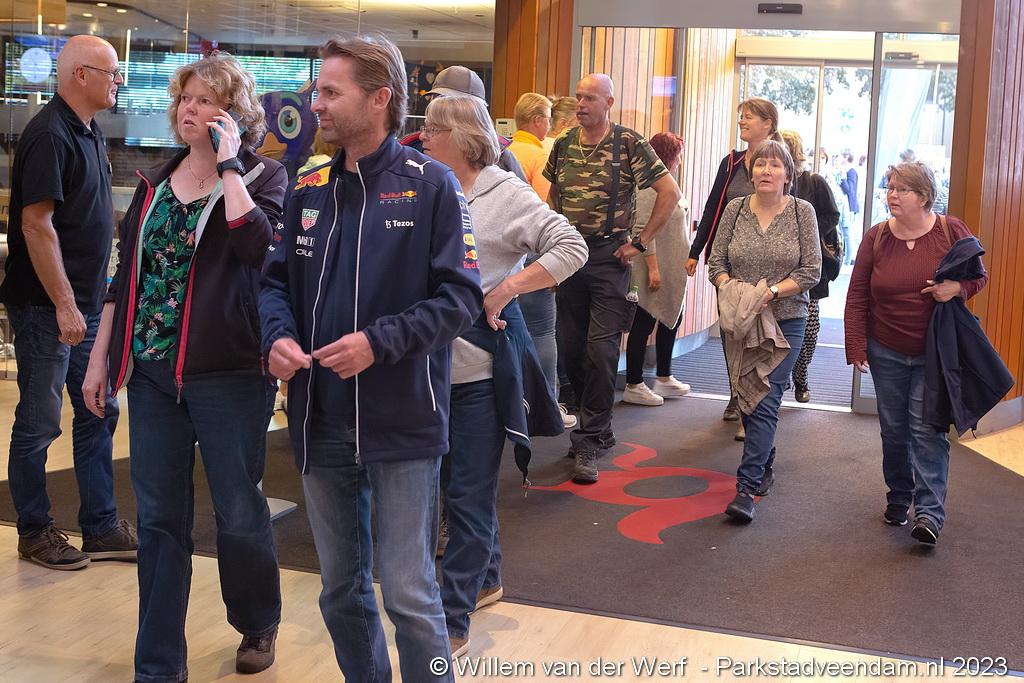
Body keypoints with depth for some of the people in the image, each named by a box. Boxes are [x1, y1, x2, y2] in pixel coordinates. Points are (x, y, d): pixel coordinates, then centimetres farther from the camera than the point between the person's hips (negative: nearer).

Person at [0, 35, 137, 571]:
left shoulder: (89, 132, 11)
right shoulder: (49, 135, -17)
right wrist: (64, 305, -21)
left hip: (86, 304, 9)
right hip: (47, 307, -9)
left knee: (99, 414, 13)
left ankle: (102, 529, 22)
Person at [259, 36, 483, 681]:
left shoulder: (430, 185, -7)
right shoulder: (309, 190, 9)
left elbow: (460, 296, -11)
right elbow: (276, 280, 12)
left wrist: (379, 342, -22)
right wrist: (279, 335, -9)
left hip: (402, 423, -5)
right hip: (321, 422, 6)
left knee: (409, 594, -1)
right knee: (341, 590, 16)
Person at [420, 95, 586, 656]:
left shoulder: (505, 195, -7)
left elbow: (571, 247, -10)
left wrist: (506, 289, -14)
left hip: (480, 366, -6)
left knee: (469, 495, 0)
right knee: (453, 483, 18)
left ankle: (454, 623, 8)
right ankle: (486, 579, 39)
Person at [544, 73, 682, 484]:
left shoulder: (630, 145, -7)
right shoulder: (564, 145, 8)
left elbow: (671, 192, -7)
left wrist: (641, 243, -9)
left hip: (608, 257, -5)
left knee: (601, 350, -8)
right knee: (572, 350, 8)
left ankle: (589, 444, -3)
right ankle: (597, 429, 25)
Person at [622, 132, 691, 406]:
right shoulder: (648, 187, -17)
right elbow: (642, 229, -23)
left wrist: (685, 260, 19)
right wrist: (653, 268, -25)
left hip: (672, 271, 10)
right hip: (653, 271, -10)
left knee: (671, 320, 18)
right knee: (643, 325, -2)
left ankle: (664, 378, 30)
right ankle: (633, 386, 6)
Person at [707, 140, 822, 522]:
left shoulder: (802, 212, -2)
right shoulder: (735, 210, 4)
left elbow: (811, 270, -4)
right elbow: (716, 263, 5)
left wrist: (773, 291, -17)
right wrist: (731, 289, -14)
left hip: (785, 320, -3)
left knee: (766, 401, -12)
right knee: (746, 396, 11)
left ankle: (747, 488, -14)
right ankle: (765, 469, 31)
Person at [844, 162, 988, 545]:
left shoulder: (950, 231, -6)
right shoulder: (876, 238, -2)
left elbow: (978, 274, 5)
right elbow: (857, 297, 1)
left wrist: (957, 287, -19)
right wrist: (857, 348, -4)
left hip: (934, 355, -3)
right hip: (887, 354, 3)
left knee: (927, 429, -8)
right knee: (893, 430, 11)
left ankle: (930, 513, -9)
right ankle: (898, 499, 28)